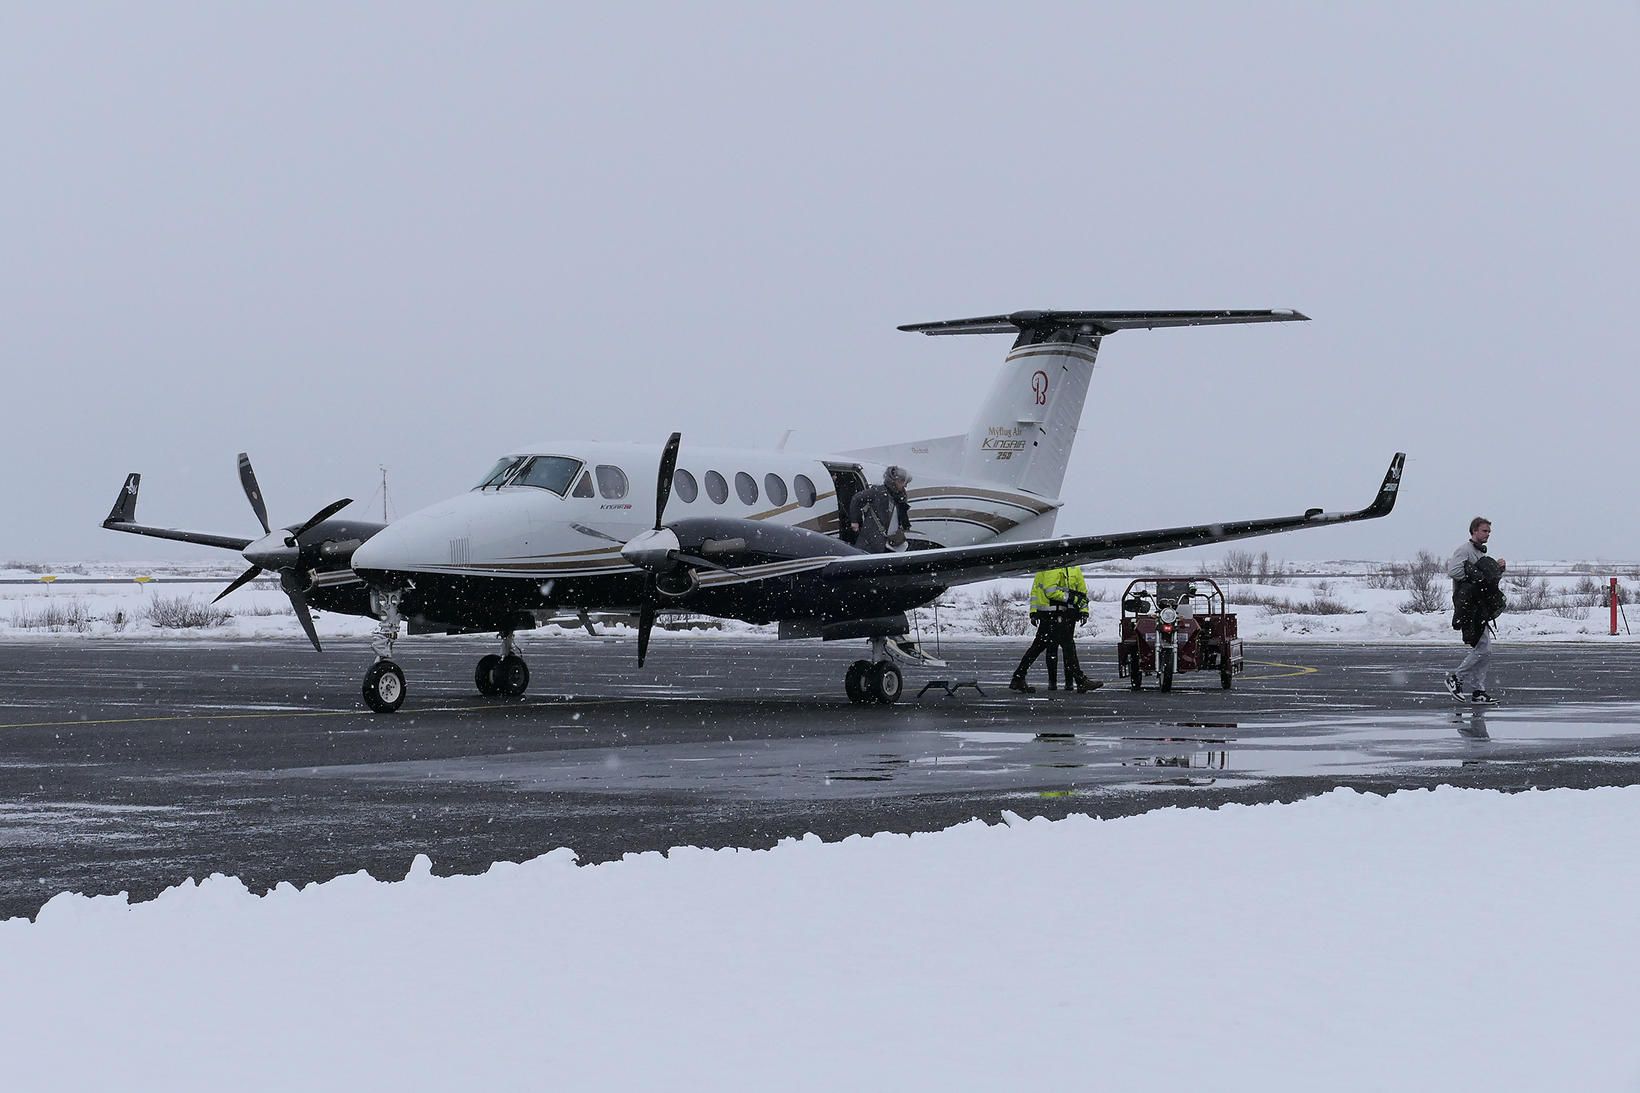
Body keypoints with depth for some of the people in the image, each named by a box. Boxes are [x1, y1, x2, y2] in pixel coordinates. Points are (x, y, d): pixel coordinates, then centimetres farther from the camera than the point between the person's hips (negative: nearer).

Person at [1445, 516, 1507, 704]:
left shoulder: (1482, 553, 23)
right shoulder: (1464, 550, -7)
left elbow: (1492, 580, 28)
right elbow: (1452, 571, -21)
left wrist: (1499, 569, 9)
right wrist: (1475, 573, -17)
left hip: (1481, 608, 10)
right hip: (1469, 607, -10)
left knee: (1483, 650, 8)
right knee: (1483, 649, -14)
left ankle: (1478, 691, 10)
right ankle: (1456, 678, -4)